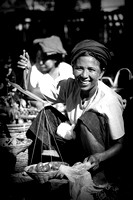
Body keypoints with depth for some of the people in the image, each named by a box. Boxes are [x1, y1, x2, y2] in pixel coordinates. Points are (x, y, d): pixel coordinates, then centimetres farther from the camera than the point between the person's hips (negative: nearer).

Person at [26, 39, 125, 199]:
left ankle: (100, 179, -22)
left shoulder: (109, 101, -25)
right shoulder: (70, 86, -9)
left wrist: (99, 158, -37)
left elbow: (121, 144, -21)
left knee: (90, 117, -30)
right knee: (47, 114, -5)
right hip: (76, 150, 6)